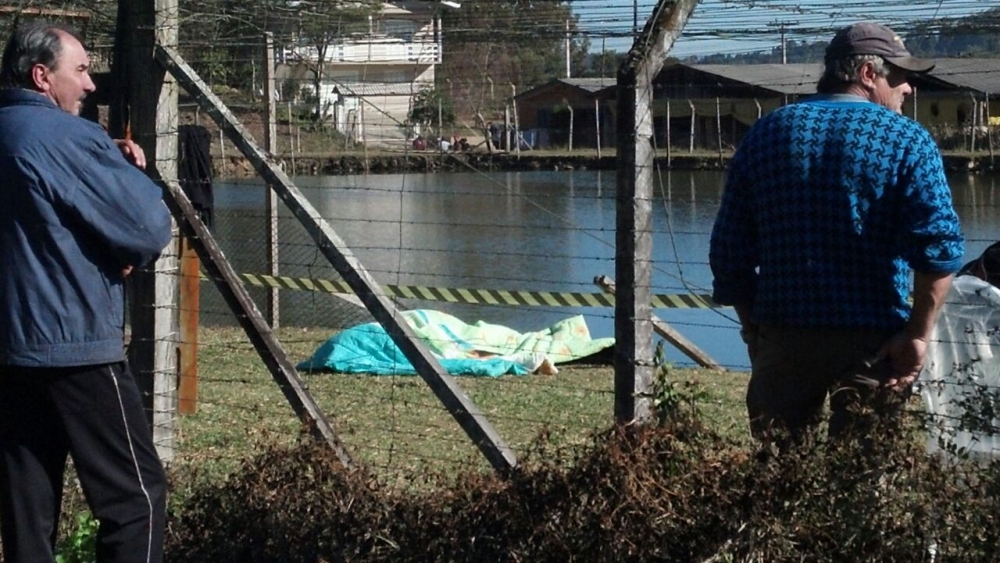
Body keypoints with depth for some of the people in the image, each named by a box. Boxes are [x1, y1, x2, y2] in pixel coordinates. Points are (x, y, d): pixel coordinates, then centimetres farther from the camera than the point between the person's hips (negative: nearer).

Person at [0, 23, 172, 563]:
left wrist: (114, 167, 6)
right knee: (136, 493, -2)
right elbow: (151, 229, -14)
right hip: (76, 345, -8)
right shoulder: (66, 137, -13)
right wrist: (132, 174, 7)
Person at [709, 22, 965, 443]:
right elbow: (939, 244, -17)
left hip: (781, 336, 3)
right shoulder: (906, 140, -3)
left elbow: (729, 252, 7)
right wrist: (919, 333, -11)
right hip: (873, 340, -3)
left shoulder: (765, 134, 8)